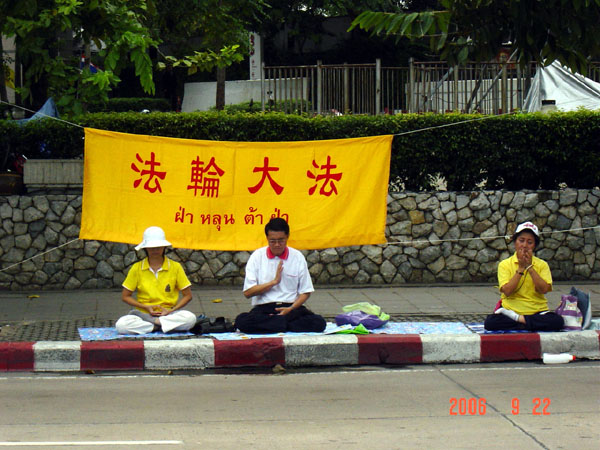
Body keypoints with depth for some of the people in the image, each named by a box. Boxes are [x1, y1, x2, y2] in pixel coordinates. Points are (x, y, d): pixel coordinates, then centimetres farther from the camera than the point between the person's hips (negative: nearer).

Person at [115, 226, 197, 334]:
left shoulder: (175, 267, 2)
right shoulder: (137, 268, 2)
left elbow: (188, 295, 5)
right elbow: (125, 296, 6)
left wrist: (171, 310, -10)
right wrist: (146, 307, -7)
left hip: (169, 314, 0)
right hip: (144, 313, 0)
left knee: (190, 318, -33)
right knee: (121, 325, -32)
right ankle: (160, 325, -24)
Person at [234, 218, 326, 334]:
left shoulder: (297, 257, 6)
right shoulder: (257, 256, 4)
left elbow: (305, 292, 8)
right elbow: (247, 292, -2)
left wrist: (291, 309, -9)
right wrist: (274, 281, -8)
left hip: (292, 307, 1)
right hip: (263, 308, -1)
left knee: (318, 323, -29)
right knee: (241, 321, -34)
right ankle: (288, 321, -23)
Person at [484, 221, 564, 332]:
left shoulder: (542, 265, 9)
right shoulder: (505, 264, 6)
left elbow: (544, 289, -8)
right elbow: (507, 291, -8)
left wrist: (530, 267, -9)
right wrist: (520, 268, -10)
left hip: (537, 311, 1)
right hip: (511, 309, -1)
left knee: (557, 321, -31)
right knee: (490, 322, -31)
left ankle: (517, 319, -18)